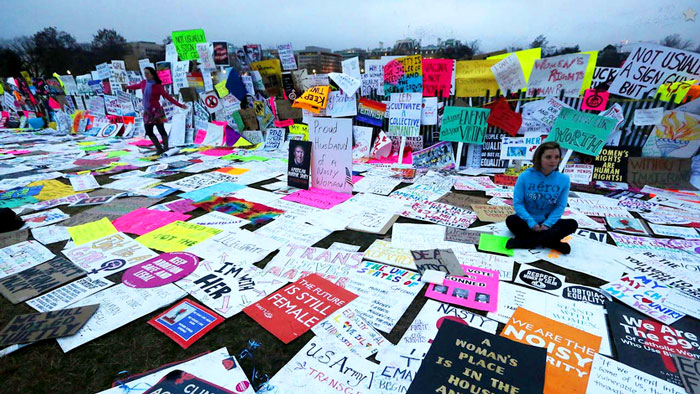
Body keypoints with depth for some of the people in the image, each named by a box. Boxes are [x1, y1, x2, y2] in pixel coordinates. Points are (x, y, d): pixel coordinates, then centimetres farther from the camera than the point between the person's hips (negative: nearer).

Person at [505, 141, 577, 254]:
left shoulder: (563, 179, -4)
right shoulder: (525, 176, -10)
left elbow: (560, 206, -3)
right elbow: (518, 203, -11)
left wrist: (547, 224, -16)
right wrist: (531, 223, -19)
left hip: (548, 222, 3)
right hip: (527, 221, -2)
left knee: (572, 224, -22)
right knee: (511, 220, -31)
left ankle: (522, 242, -29)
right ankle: (552, 243, -25)